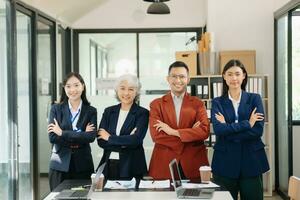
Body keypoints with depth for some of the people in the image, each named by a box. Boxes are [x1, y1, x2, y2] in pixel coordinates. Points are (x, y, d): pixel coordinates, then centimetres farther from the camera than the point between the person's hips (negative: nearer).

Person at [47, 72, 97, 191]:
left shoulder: (91, 111, 5)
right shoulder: (56, 109, 5)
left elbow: (91, 137, -10)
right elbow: (52, 137, -7)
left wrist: (63, 133, -12)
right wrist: (81, 135, -11)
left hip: (83, 165, 0)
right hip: (60, 165, 0)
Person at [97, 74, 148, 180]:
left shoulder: (142, 113, -2)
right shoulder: (109, 111, 9)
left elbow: (136, 140, -15)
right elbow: (100, 141, 0)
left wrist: (110, 138, -7)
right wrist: (124, 144, -12)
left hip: (131, 168, -3)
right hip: (108, 166, 3)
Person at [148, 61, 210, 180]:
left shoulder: (198, 104, 7)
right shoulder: (156, 104, 6)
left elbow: (205, 131, -7)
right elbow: (156, 135, -7)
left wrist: (174, 132, -13)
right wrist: (191, 132, -10)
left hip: (192, 165, 1)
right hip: (164, 165, 0)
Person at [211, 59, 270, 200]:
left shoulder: (254, 99, 4)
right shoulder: (217, 102, 4)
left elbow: (258, 130, -9)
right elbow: (218, 130, -13)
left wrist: (228, 129, -12)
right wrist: (247, 124, -15)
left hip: (251, 161, 0)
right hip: (225, 162, 0)